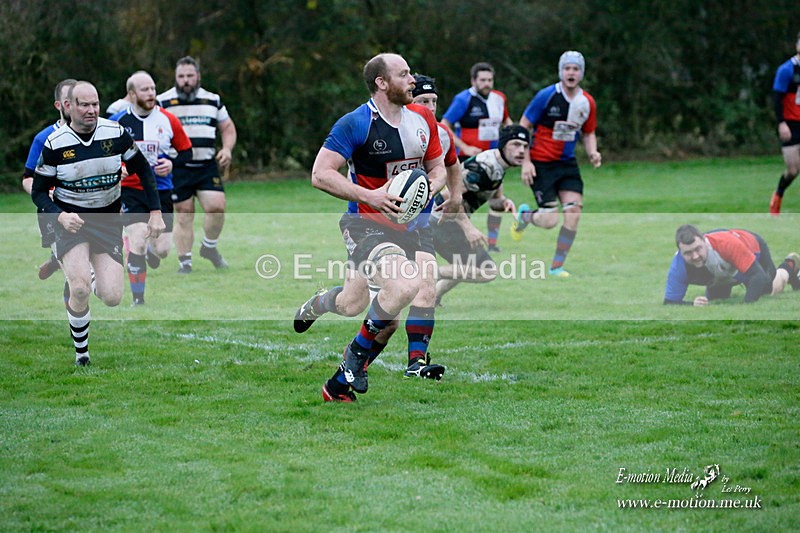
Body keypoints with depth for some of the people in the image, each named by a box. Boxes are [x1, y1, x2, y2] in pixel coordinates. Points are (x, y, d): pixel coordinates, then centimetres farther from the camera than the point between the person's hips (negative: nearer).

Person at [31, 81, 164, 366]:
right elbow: (39, 191, -4)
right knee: (79, 290, -24)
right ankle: (81, 352, 0)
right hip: (71, 220, -2)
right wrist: (60, 215, -23)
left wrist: (155, 212, -2)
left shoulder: (116, 133, -7)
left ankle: (98, 278, 31)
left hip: (108, 222, 2)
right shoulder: (54, 144, -12)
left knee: (112, 298, -8)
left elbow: (143, 169, 6)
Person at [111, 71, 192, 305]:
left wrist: (172, 163, -13)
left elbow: (186, 152, 7)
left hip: (161, 191, 2)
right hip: (130, 190, -2)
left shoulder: (168, 120, -3)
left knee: (162, 249, 0)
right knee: (138, 241, -18)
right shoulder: (118, 121, -6)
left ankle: (152, 250, 41)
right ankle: (138, 299, -6)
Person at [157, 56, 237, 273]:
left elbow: (228, 127, 20)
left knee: (217, 206, -12)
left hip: (207, 166, 2)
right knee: (184, 215, -1)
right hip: (177, 169, -2)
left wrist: (227, 149, 2)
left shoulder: (212, 100, 11)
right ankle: (185, 262, 8)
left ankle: (209, 247, 13)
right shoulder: (163, 102, 2)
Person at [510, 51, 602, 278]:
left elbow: (588, 133, 17)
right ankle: (523, 216, 26)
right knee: (550, 220, -11)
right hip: (541, 163, -5)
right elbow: (523, 126, -7)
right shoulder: (547, 96, -13)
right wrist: (525, 162, -13)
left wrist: (592, 152, -5)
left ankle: (557, 266, 5)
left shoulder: (587, 102, 1)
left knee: (573, 213, -11)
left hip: (567, 163, 5)